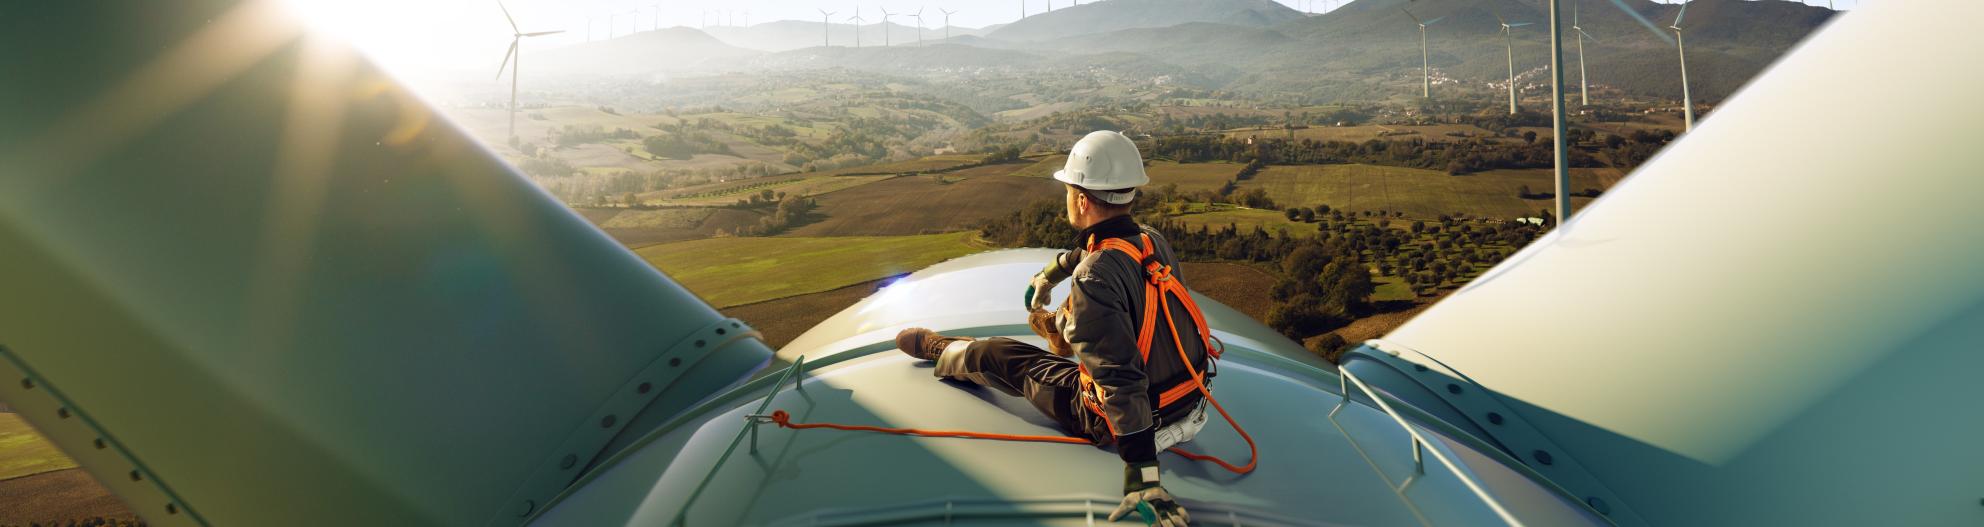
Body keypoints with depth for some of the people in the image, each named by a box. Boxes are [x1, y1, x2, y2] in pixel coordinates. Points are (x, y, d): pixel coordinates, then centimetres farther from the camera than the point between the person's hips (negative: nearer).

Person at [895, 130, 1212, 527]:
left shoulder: (1094, 278, -30)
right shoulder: (1154, 241, -4)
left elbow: (1122, 379, -35)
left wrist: (1142, 478, -33)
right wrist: (1049, 274, 38)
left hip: (1131, 423, -6)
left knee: (998, 358, 13)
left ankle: (939, 350, 43)